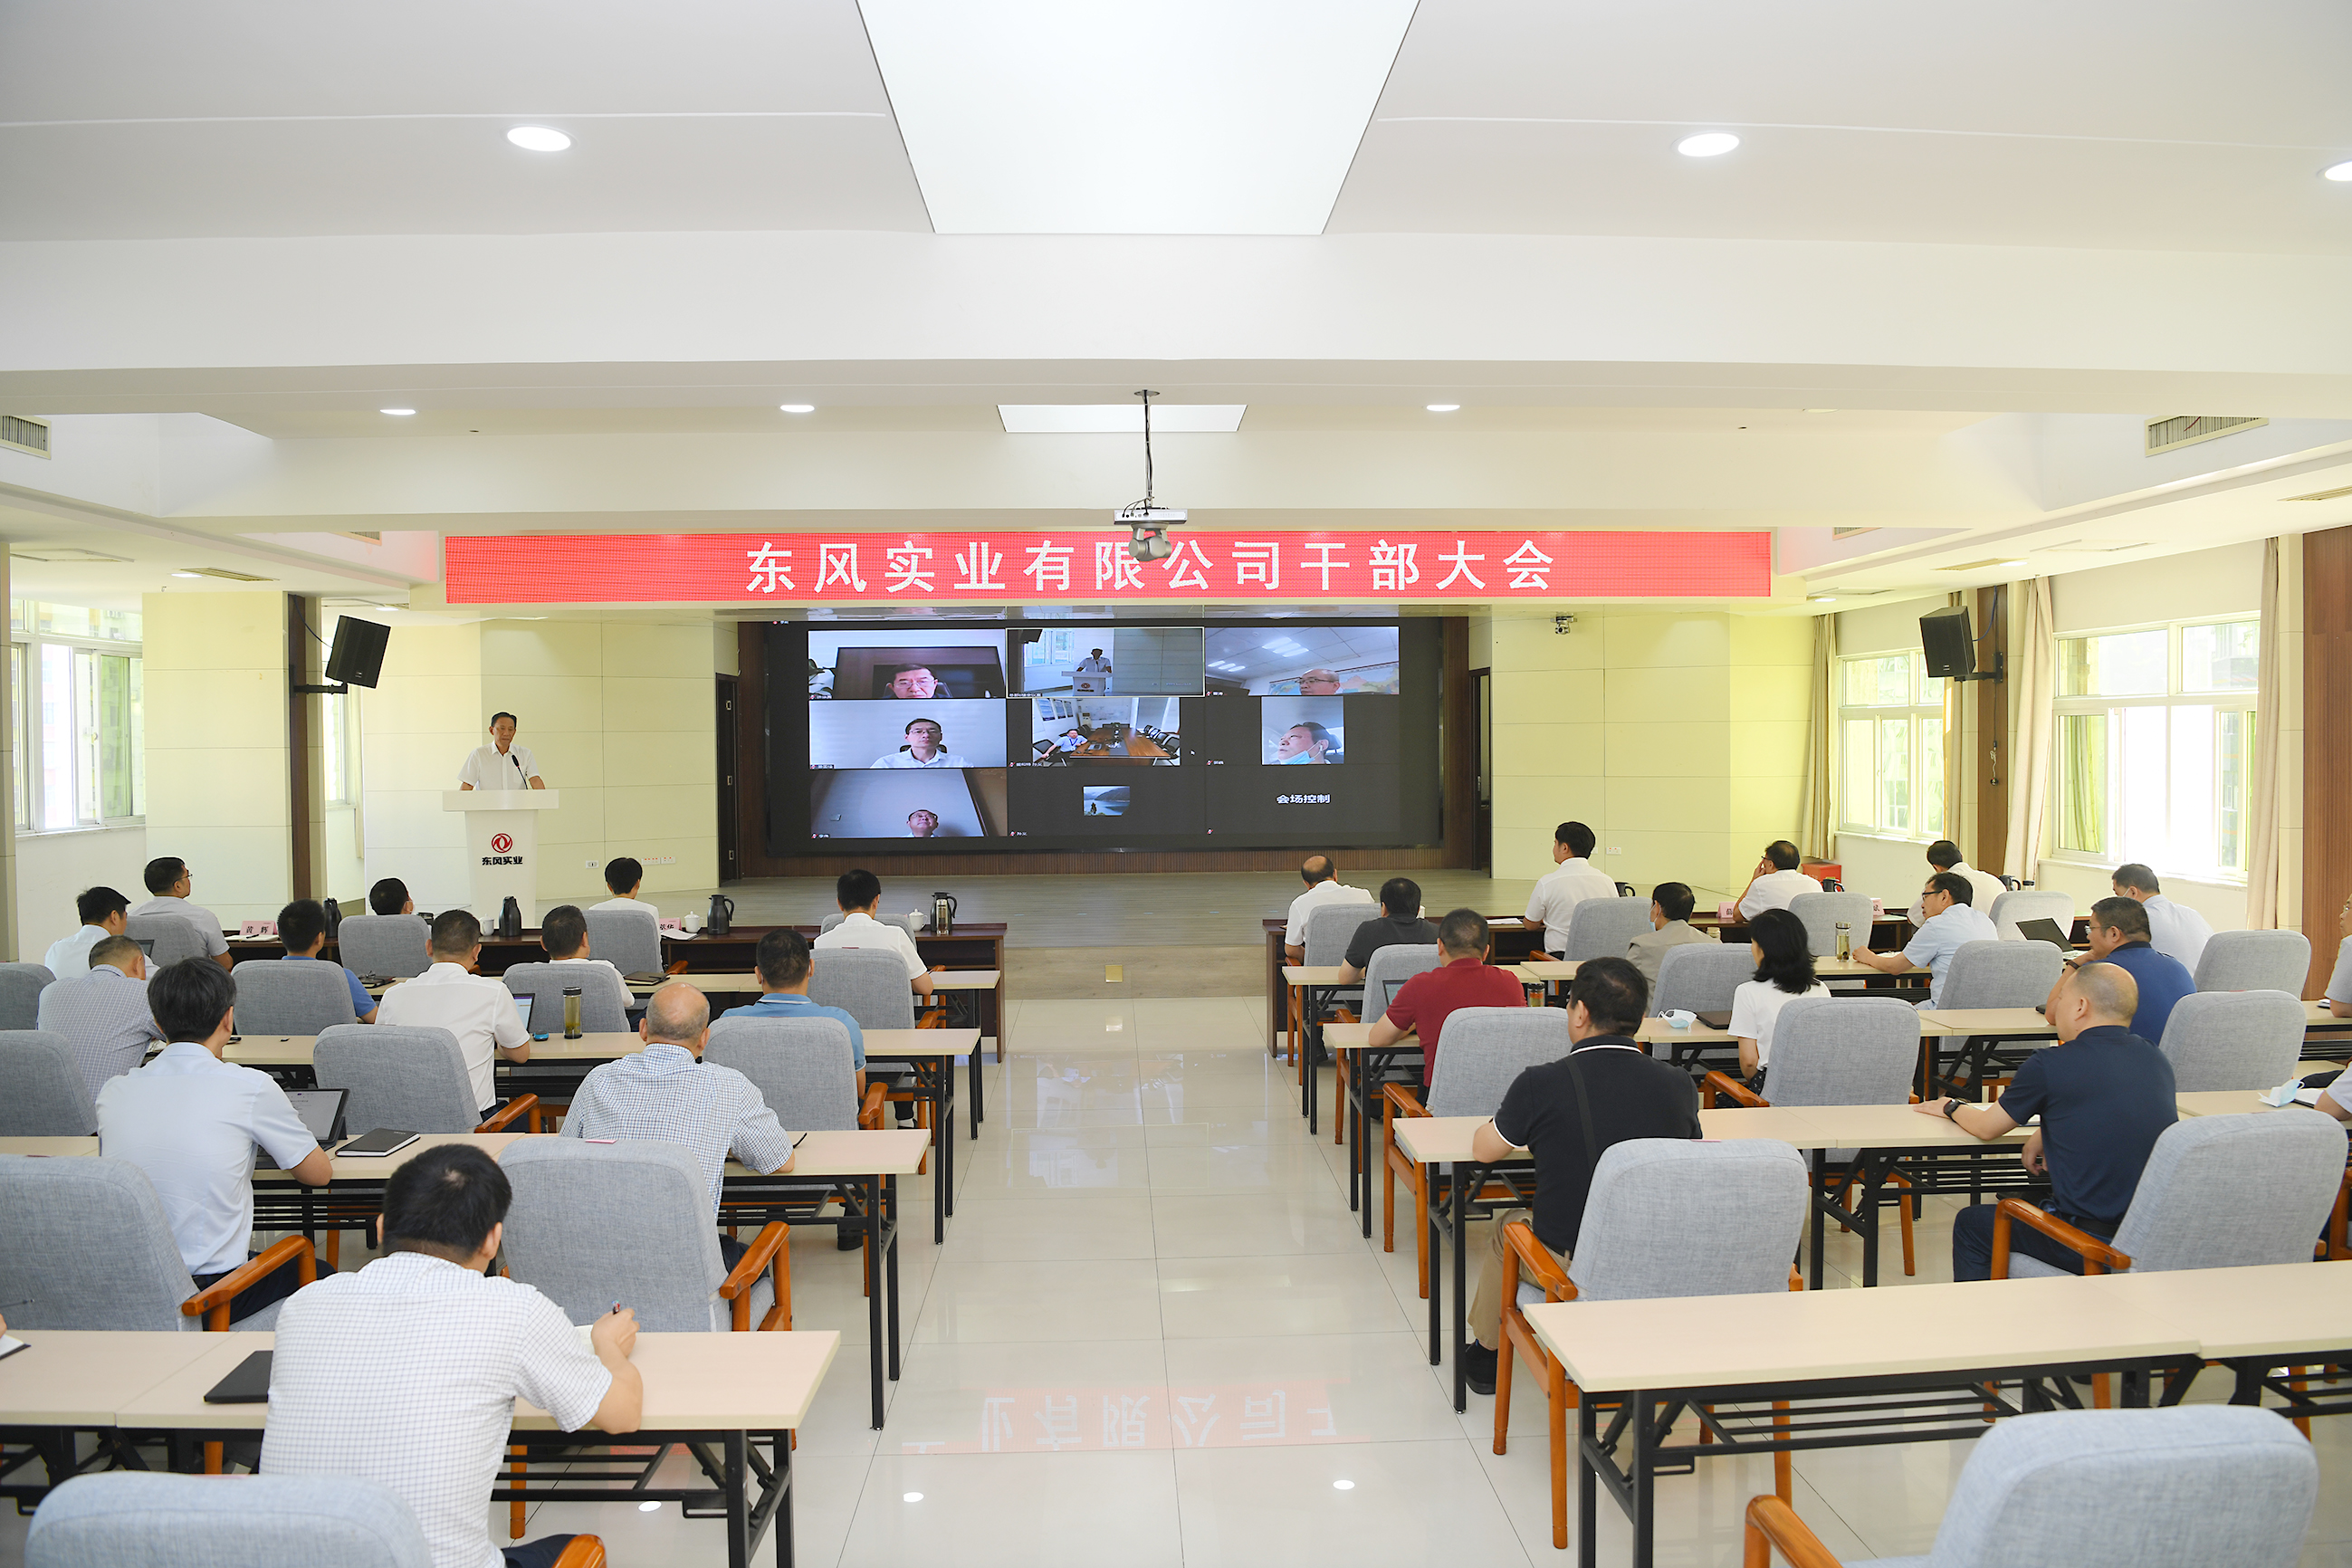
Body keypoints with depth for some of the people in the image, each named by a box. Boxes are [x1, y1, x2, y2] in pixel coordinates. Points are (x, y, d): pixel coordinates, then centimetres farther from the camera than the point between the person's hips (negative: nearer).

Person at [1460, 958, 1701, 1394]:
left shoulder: (1541, 1084, -18)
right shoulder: (1677, 1084, -9)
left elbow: (1483, 1150, 0)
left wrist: (1526, 1126, 23)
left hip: (1566, 1266, -3)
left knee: (1504, 1226, 28)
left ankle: (1485, 1351, 47)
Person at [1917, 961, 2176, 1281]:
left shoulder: (2049, 1066, -13)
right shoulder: (2156, 1059, 4)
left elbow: (1986, 1127, 4)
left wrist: (1950, 1107, 23)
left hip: (2094, 1245, -6)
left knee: (1971, 1224, 17)